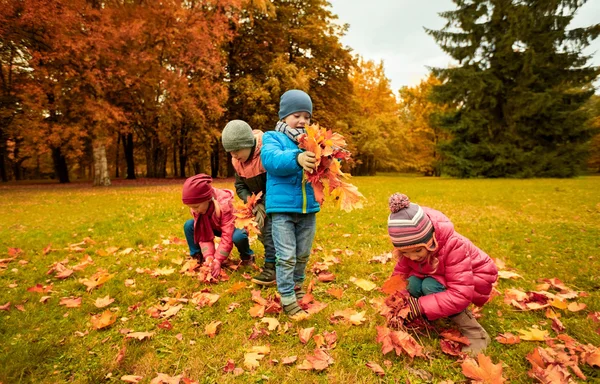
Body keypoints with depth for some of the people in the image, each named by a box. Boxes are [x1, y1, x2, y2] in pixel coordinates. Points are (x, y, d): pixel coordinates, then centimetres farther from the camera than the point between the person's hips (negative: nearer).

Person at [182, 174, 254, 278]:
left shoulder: (224, 204, -38)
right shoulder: (196, 208, -22)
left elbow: (227, 237, -39)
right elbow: (204, 235, -20)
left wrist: (218, 260, -43)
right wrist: (209, 257, -35)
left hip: (231, 228, -4)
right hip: (214, 227, 5)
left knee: (238, 236, -40)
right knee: (188, 225, -19)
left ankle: (246, 256, -7)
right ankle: (197, 256, -1)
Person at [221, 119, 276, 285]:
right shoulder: (237, 161, -8)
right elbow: (240, 187, -4)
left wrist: (264, 206, -27)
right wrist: (255, 205, -19)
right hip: (261, 200, 7)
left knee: (270, 229, -19)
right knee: (261, 231, 8)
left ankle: (271, 268, -11)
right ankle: (277, 260, 27)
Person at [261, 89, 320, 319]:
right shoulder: (272, 137, 0)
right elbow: (271, 159, -22)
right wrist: (297, 159, -40)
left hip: (308, 208, 5)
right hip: (283, 208, -4)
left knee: (303, 254, 18)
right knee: (286, 257, -1)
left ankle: (297, 286, 40)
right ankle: (288, 299, 14)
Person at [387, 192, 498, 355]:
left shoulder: (454, 245, -37)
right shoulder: (410, 245, -21)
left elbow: (461, 294, -39)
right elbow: (400, 273, -15)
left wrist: (422, 306, -42)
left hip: (474, 278, -4)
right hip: (440, 277, 5)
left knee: (430, 287, -33)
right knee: (413, 284, -27)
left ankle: (476, 334, -17)